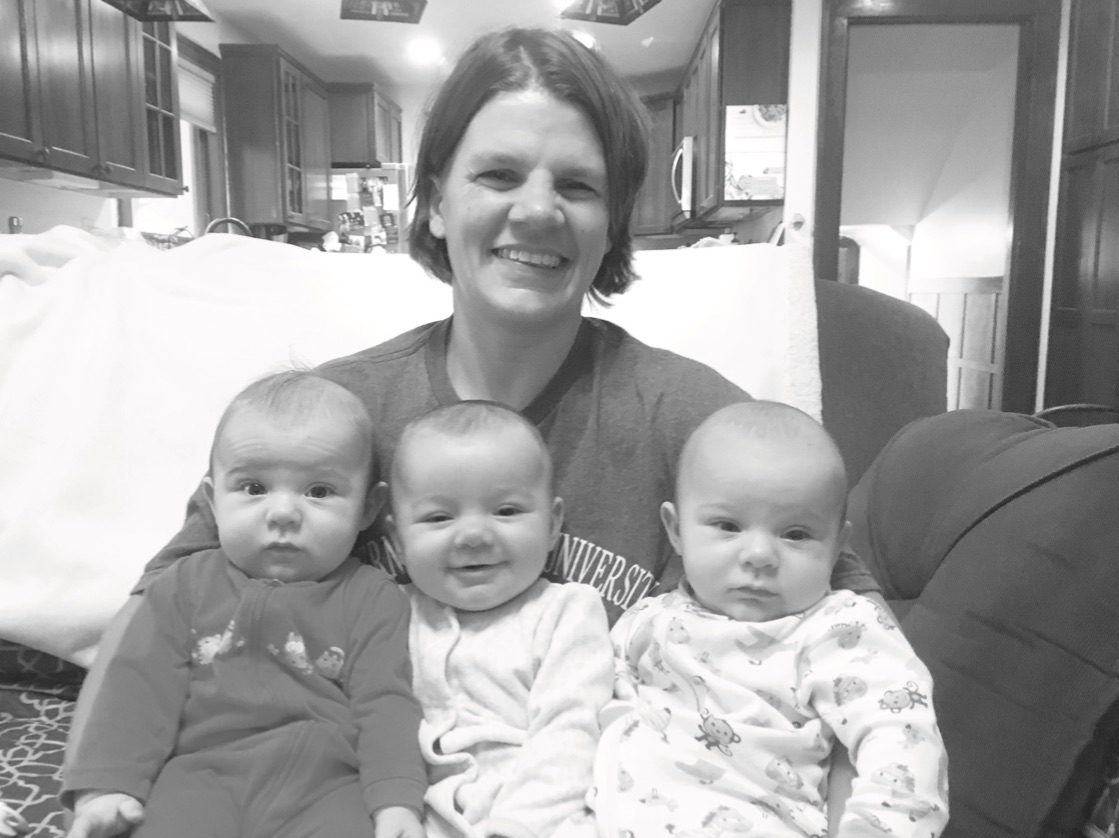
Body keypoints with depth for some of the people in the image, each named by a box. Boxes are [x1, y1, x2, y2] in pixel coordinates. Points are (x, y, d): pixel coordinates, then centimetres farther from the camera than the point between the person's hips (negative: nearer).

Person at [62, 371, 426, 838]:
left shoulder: (372, 597, 5)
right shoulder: (187, 585, 13)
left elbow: (386, 703, -1)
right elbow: (142, 682, 8)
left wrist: (397, 800, -14)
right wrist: (107, 784, -4)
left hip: (324, 780, -1)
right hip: (202, 773, 2)